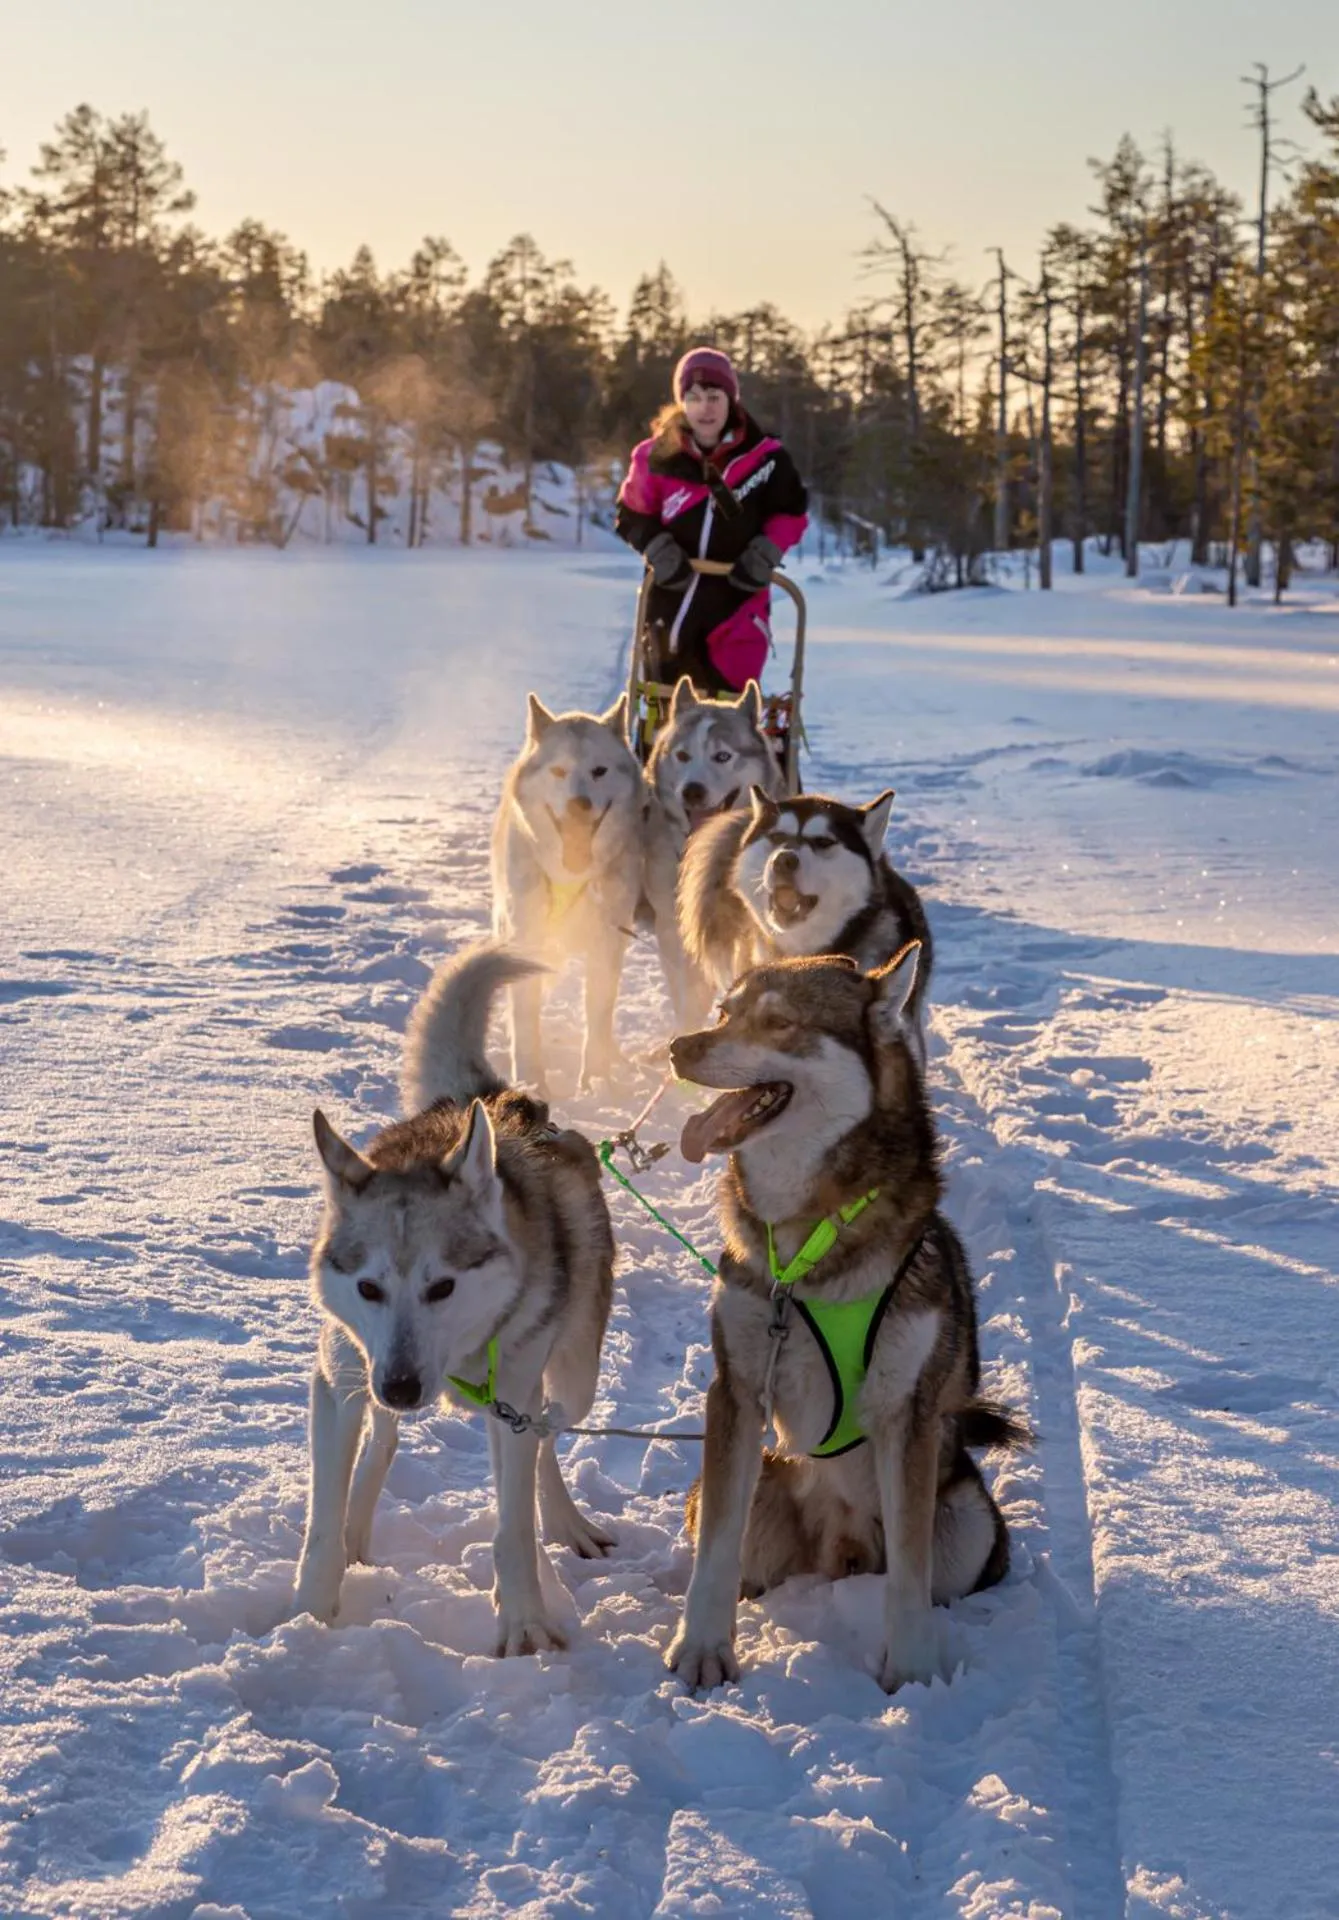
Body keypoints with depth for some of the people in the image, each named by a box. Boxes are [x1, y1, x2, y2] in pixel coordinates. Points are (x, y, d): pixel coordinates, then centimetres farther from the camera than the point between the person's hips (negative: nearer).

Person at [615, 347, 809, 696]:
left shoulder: (764, 456, -5)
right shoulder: (657, 457, -4)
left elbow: (791, 512, 7)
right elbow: (632, 516, 7)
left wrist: (765, 553, -9)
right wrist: (658, 550, -10)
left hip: (738, 603, -2)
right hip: (673, 600, 2)